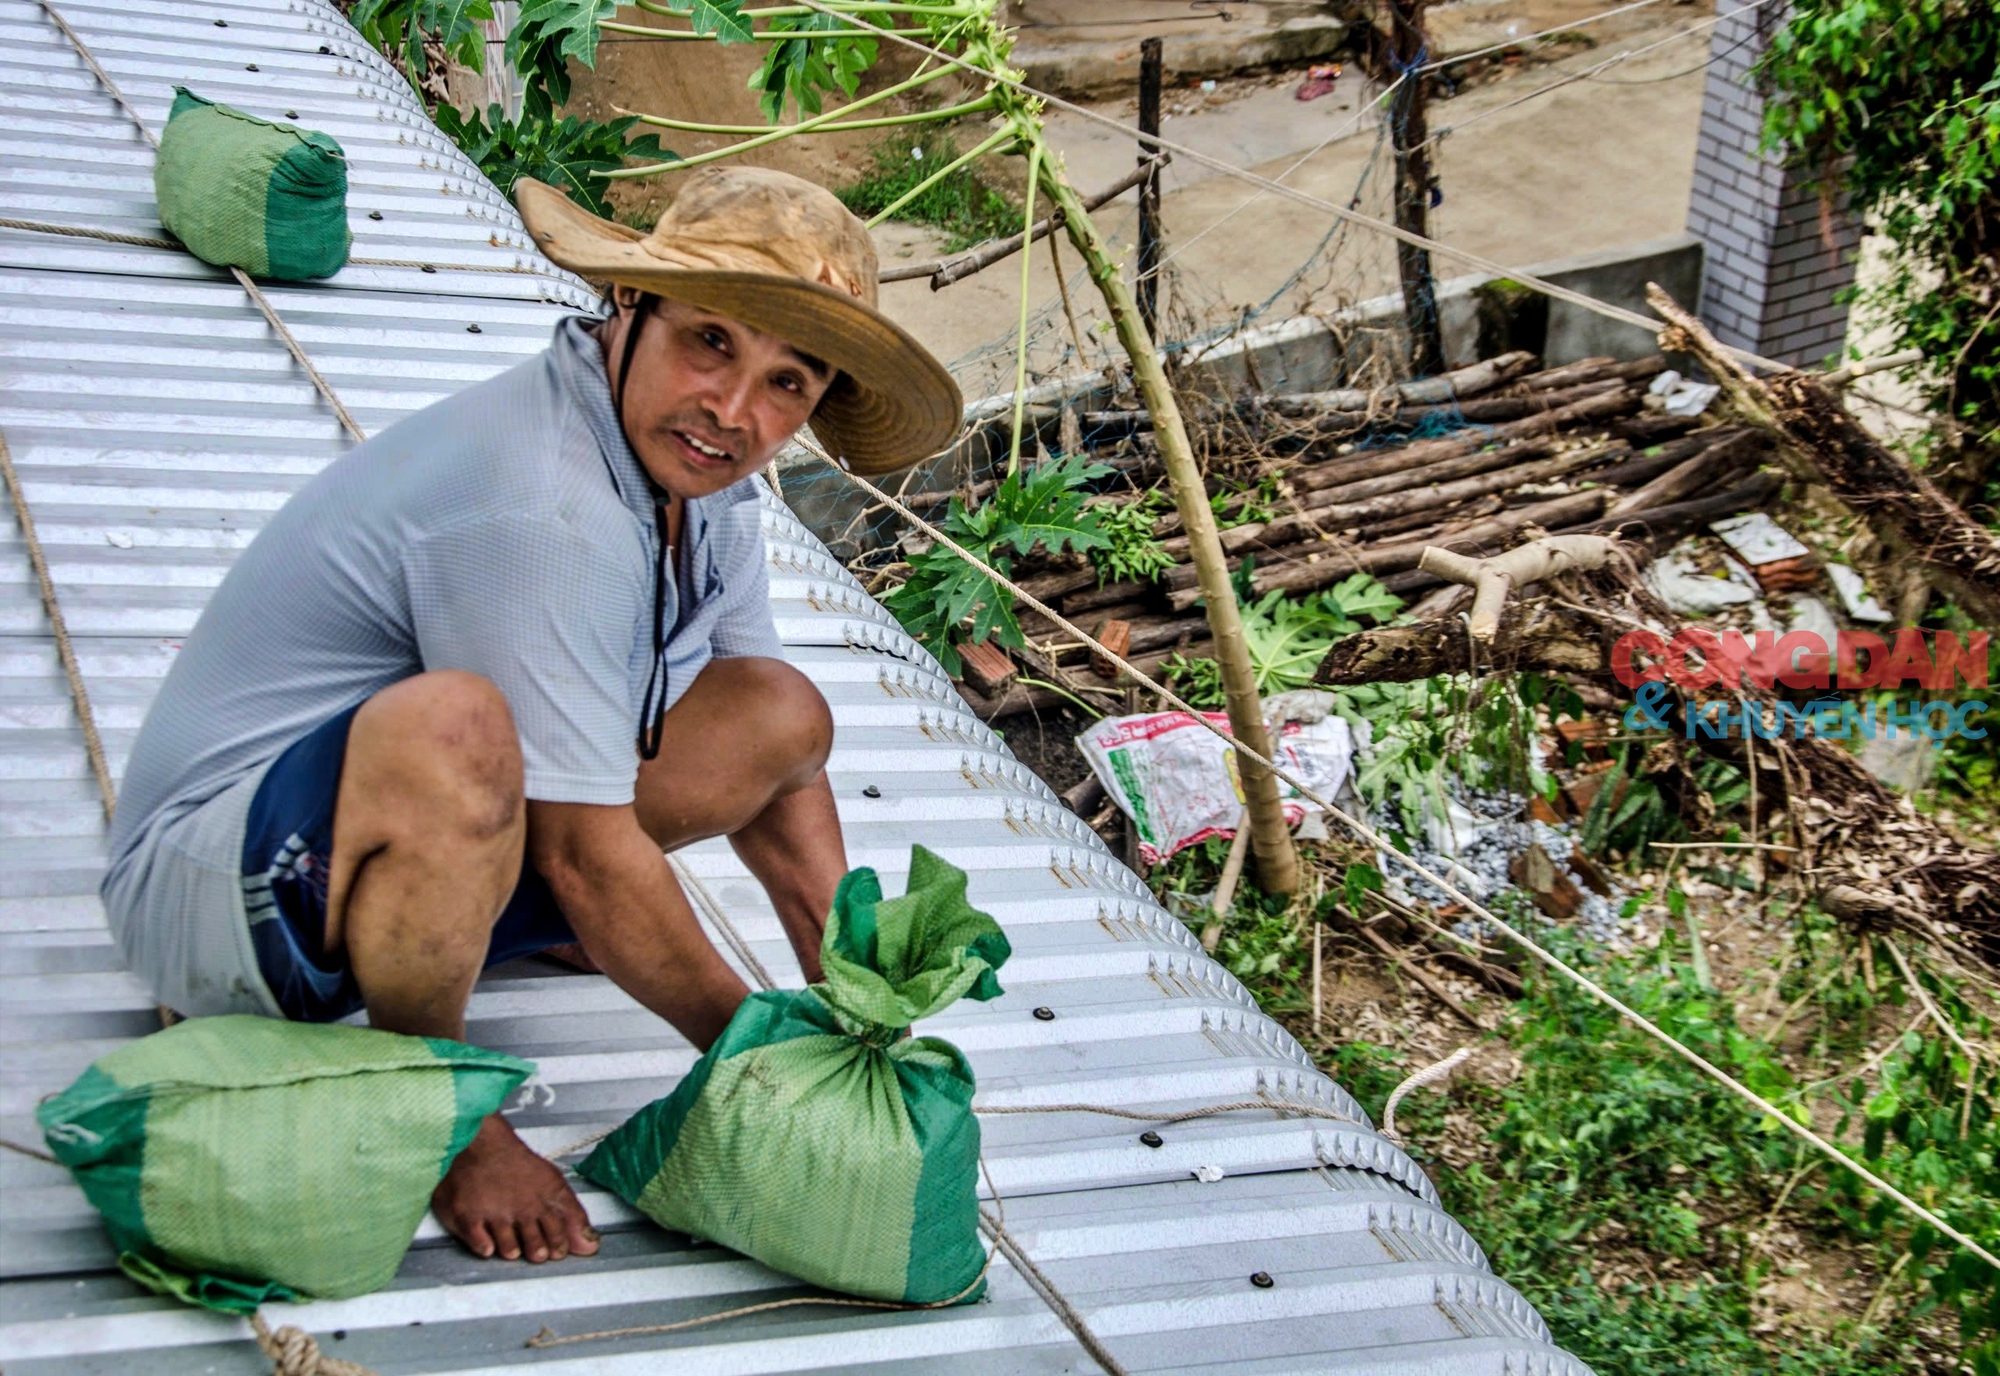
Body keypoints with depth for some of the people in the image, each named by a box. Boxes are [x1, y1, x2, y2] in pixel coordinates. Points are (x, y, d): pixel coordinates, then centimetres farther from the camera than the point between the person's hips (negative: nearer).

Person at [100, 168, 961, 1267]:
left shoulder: (697, 473, 0)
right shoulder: (539, 512, -29)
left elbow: (773, 772, 9)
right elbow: (585, 850, -25)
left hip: (412, 846, 9)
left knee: (779, 713, 3)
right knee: (452, 729, -41)